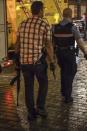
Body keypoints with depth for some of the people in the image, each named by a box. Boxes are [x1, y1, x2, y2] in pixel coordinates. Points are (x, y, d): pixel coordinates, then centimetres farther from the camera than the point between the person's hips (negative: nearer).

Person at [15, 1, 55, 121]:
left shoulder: (22, 24, 6)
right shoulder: (45, 25, -7)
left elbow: (17, 44, 11)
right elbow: (48, 46, -9)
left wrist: (17, 57, 22)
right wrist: (52, 62, 0)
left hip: (24, 61, 4)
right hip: (38, 61, -4)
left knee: (29, 87, 14)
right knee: (43, 83, 19)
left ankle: (31, 112, 19)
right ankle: (40, 107, 13)